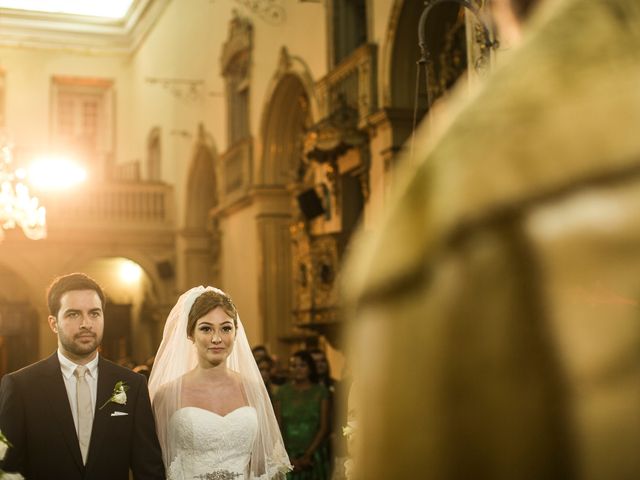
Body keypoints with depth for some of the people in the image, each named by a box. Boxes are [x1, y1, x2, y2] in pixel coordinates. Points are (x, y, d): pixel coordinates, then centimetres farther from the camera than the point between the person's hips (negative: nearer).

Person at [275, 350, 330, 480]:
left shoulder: (320, 391, 3)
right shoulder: (283, 391, 6)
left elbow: (324, 427, 0)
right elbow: (277, 427, 5)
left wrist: (308, 455, -6)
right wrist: (288, 458, -4)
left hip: (314, 455, -1)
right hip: (288, 455, 1)